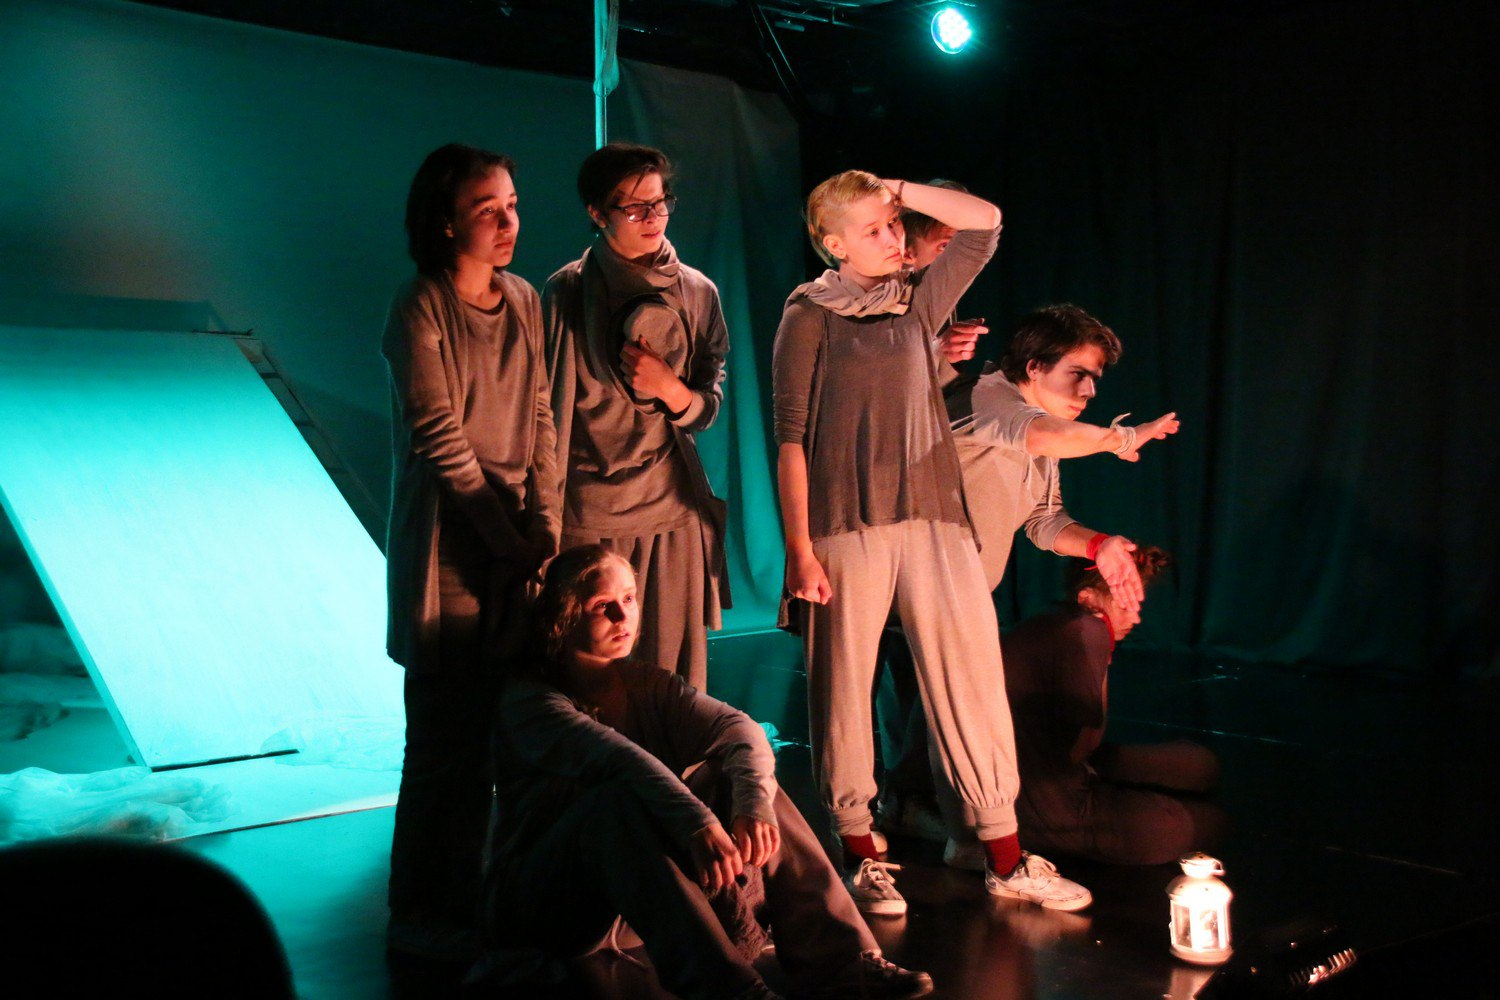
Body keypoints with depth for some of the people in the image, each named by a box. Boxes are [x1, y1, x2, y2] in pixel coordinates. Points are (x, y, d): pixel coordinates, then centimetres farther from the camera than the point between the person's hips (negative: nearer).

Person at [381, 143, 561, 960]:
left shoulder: (523, 302, 10)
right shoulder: (419, 310, -9)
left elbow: (540, 422, 8)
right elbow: (441, 441, -13)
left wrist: (545, 529, -3)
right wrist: (510, 540, -12)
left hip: (517, 545, 6)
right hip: (448, 547, -6)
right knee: (448, 731, -1)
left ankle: (467, 896, 22)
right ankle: (421, 915, 13)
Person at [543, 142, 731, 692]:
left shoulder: (696, 292, 8)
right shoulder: (567, 291, -1)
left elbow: (709, 408, 12)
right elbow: (546, 408, 3)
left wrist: (671, 389, -11)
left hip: (673, 509, 3)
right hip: (588, 514, -2)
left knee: (674, 676, 4)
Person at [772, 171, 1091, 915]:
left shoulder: (918, 302, 14)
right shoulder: (810, 316, 1)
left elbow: (985, 223, 19)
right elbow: (791, 438, -3)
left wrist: (897, 191, 10)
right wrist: (799, 547, -10)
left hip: (933, 518, 4)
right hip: (847, 522, -4)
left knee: (973, 674, 0)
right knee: (844, 687, 1)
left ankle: (1006, 860, 6)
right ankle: (861, 856, 14)